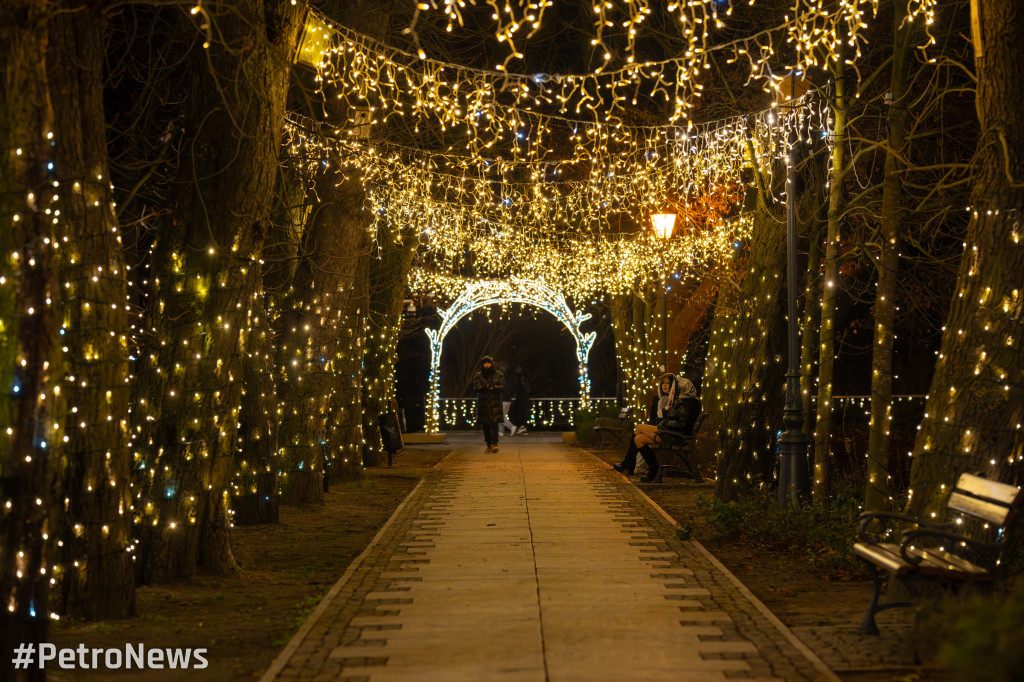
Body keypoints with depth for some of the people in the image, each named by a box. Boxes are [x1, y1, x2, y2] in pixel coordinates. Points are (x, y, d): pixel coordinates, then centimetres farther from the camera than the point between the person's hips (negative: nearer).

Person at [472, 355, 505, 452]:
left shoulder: (499, 374, 4)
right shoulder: (478, 376, 5)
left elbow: (502, 386, -4)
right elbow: (476, 388, -6)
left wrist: (493, 387, -24)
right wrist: (485, 387, -26)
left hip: (495, 402, -2)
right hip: (483, 402, 2)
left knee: (494, 423, -13)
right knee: (485, 425, 2)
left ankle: (495, 444, -17)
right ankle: (489, 445, 8)